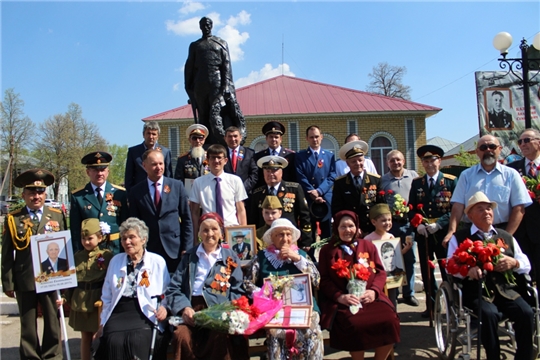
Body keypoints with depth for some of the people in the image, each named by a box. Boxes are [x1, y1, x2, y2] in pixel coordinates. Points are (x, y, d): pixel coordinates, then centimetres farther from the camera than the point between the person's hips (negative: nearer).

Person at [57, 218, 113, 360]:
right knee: (85, 337, 16)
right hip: (80, 302, 4)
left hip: (99, 302, -4)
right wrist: (65, 297, 2)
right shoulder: (77, 256, 7)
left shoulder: (106, 255, -7)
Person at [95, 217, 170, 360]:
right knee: (114, 341, -26)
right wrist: (103, 323, 14)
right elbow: (106, 297, 20)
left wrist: (164, 306, -11)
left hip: (146, 315, -2)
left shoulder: (158, 261, 9)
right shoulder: (115, 261, 18)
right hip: (119, 313, 3)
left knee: (138, 340, -31)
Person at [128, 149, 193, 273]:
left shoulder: (177, 186, 2)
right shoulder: (136, 192, 3)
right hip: (149, 250, 0)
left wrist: (187, 248, -2)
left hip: (175, 249, 0)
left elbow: (186, 219, 3)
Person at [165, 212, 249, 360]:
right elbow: (174, 288, 10)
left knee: (221, 336, -32)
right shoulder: (190, 256, 19)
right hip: (191, 310, 1)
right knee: (181, 335, -30)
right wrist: (184, 308, -10)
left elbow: (238, 291, 9)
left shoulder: (230, 257, 17)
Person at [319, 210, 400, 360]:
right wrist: (340, 297, -13)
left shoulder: (368, 246, 16)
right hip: (342, 301, -2)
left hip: (369, 297, 3)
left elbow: (380, 272, 12)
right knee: (354, 325, -32)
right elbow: (324, 280, 4)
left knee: (390, 321, -23)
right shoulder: (327, 250, 9)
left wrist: (374, 291, -8)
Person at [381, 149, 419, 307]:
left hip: (410, 222, 1)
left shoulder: (413, 175, 5)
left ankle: (408, 293, 20)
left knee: (409, 259, 7)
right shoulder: (383, 180, 3)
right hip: (391, 223, -1)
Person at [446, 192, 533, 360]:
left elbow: (526, 265, 16)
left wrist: (514, 263, -7)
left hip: (505, 289, 4)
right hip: (476, 291, -3)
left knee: (526, 313, -21)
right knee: (490, 314, -30)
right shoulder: (459, 238, 6)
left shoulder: (507, 237, 18)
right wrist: (467, 270, -25)